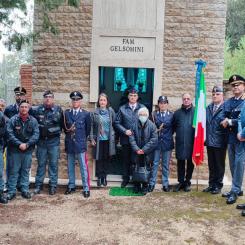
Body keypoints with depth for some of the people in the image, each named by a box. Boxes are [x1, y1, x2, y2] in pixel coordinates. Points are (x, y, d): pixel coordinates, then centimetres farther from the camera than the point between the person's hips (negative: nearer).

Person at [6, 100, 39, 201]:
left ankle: (25, 190, 20)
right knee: (14, 171, 4)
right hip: (15, 149, -1)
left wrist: (27, 144, -15)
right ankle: (11, 191, 14)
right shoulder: (13, 120, -4)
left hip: (28, 150, 1)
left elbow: (36, 135, -5)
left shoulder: (33, 121, 0)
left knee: (26, 170, 10)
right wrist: (19, 144, -17)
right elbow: (10, 134, -8)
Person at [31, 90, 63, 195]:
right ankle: (38, 185, 19)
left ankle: (53, 185, 14)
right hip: (41, 140, 1)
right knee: (41, 163, 9)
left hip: (54, 140, -1)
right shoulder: (38, 109, 3)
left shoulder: (58, 109, 0)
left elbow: (62, 123, 0)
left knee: (53, 163, 5)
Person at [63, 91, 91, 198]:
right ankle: (71, 186, 24)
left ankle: (86, 188, 5)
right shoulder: (66, 113, 7)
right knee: (70, 166, 12)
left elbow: (88, 129, 6)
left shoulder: (86, 114, 0)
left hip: (80, 144, -3)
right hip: (69, 144, 3)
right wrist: (68, 130, 2)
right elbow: (64, 127, 17)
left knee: (83, 167, -1)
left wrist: (82, 138, 9)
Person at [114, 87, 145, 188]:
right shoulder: (122, 108, 4)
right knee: (126, 160, 10)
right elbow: (117, 123, 3)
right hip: (126, 139, 1)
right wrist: (125, 131, -10)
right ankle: (126, 178, 24)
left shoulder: (143, 108, 3)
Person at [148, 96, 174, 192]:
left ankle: (165, 184, 18)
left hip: (167, 143, 0)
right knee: (154, 163, 4)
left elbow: (173, 128, 2)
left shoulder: (171, 115, 3)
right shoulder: (154, 114, 4)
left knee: (166, 164, 8)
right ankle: (152, 183, 14)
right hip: (156, 142, 0)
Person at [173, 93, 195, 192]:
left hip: (192, 142, -2)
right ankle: (181, 182, 20)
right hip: (180, 142, 2)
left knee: (190, 163, 9)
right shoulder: (177, 113, 8)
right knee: (180, 163, 8)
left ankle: (187, 182, 23)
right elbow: (173, 127, 15)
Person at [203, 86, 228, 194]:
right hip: (209, 141, 5)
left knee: (220, 165, 9)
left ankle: (218, 185, 21)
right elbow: (205, 122, 8)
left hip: (220, 142, -5)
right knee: (211, 165, 15)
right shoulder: (208, 108, 8)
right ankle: (211, 184, 26)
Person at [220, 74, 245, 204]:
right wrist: (225, 122, -12)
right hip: (231, 137, 7)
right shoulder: (228, 102, 13)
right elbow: (223, 119, 9)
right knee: (232, 163, 12)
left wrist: (230, 122, -15)